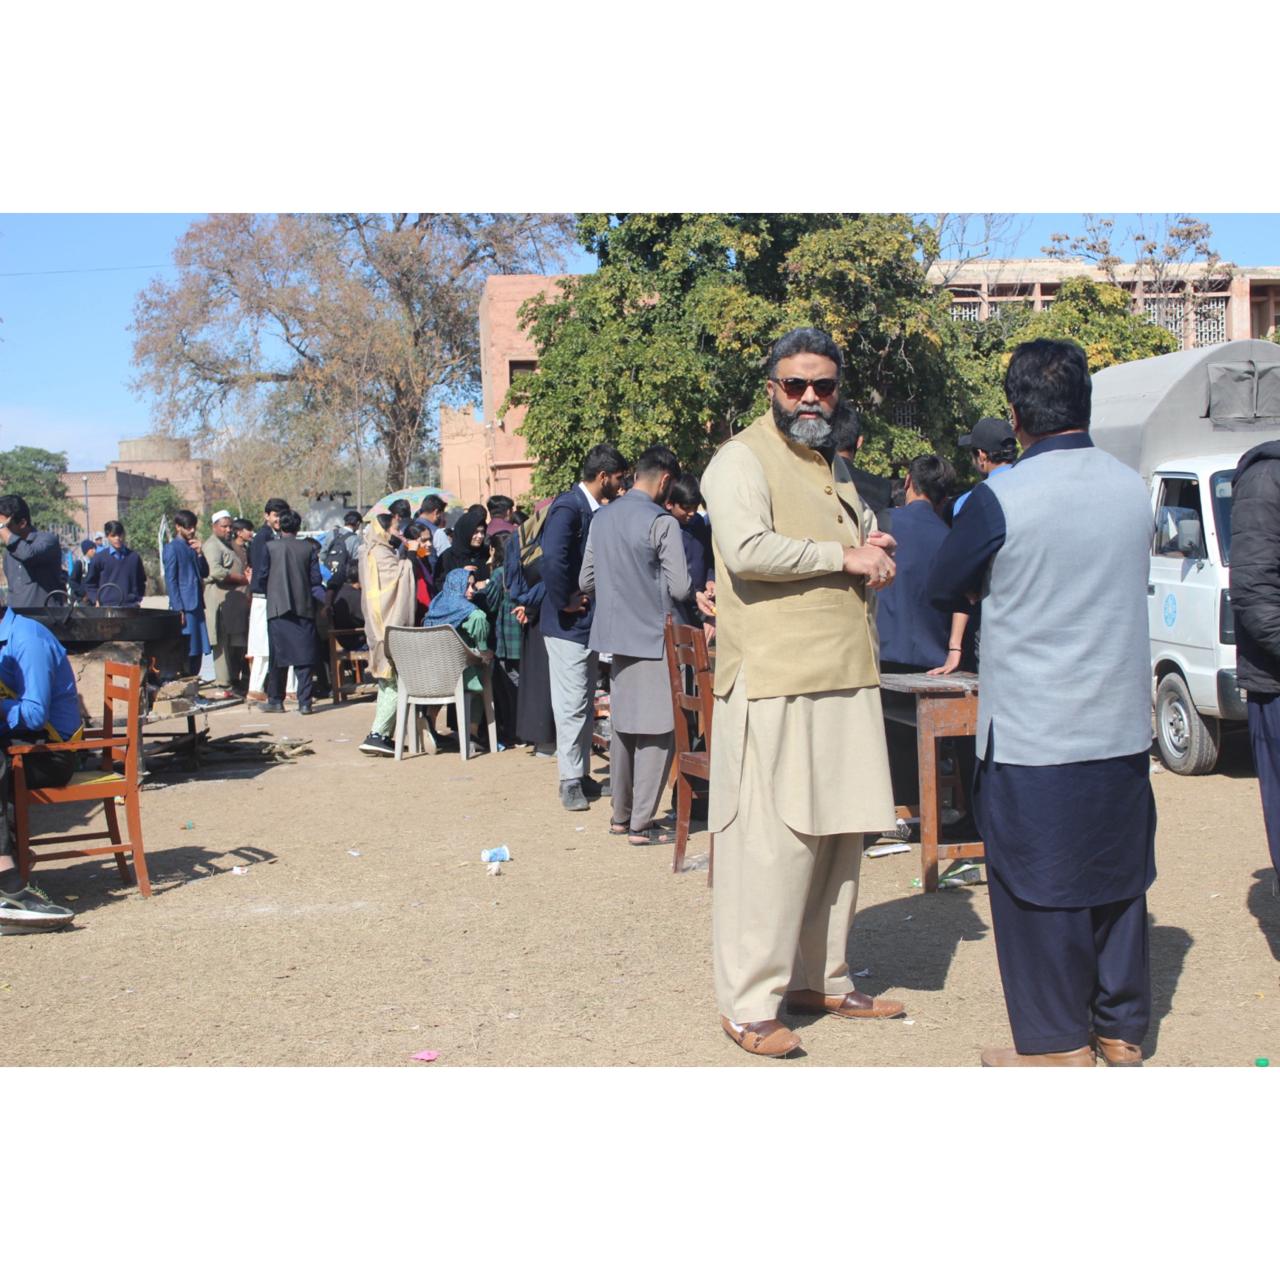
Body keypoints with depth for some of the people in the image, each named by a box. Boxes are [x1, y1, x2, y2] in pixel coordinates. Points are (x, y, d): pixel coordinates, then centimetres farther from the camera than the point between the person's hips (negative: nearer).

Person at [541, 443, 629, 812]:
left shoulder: (596, 510, 10)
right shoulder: (568, 507, -18)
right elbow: (553, 559, -32)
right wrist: (564, 601, -22)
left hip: (590, 621, 9)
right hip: (568, 624, -9)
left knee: (584, 702, 15)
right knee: (572, 702, -3)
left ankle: (581, 774, 25)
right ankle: (570, 781, 6)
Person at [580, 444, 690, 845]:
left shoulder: (601, 518, 8)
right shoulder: (662, 522, -14)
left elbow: (585, 582, 13)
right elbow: (680, 587, -15)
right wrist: (655, 582, 6)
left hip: (615, 635, 8)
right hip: (652, 637, -7)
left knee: (622, 727, 15)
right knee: (656, 733, -1)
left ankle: (620, 816, 22)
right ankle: (641, 824, 0)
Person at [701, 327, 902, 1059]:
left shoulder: (837, 469, 21)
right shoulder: (743, 459, -4)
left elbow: (874, 567, 31)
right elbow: (747, 548, -22)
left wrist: (877, 553, 6)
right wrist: (844, 556, -12)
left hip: (847, 680, 8)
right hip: (775, 683, -8)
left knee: (840, 836, 11)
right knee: (773, 841, -8)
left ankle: (819, 978, 23)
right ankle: (748, 1004, 0)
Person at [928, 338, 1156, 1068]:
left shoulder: (1002, 499, -14)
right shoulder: (1134, 489, 2)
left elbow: (945, 591, -1)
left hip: (1033, 734, -5)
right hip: (1123, 726, 6)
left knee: (1040, 886, 5)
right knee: (1118, 876, 15)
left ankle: (1059, 1048, 14)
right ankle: (1123, 1031, 27)